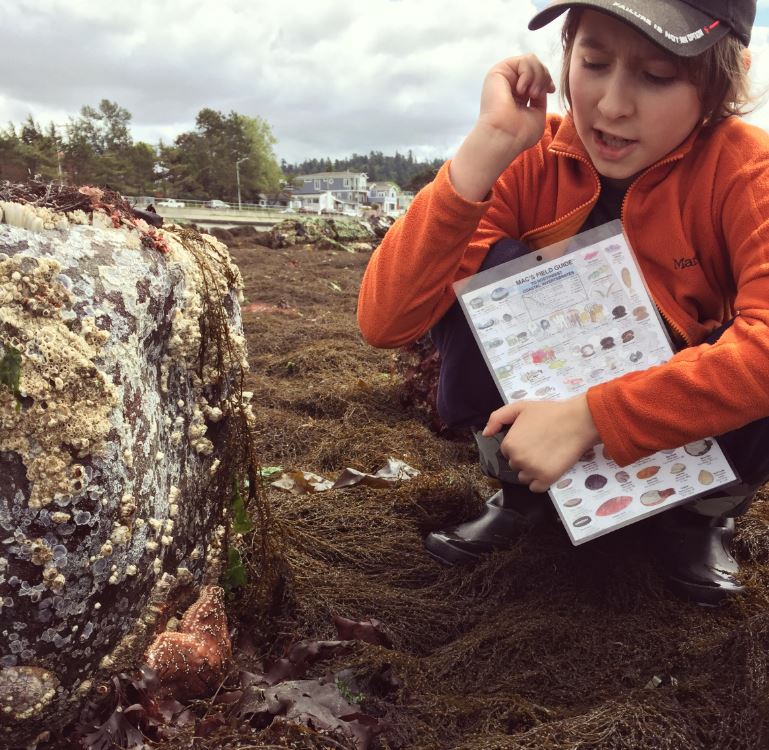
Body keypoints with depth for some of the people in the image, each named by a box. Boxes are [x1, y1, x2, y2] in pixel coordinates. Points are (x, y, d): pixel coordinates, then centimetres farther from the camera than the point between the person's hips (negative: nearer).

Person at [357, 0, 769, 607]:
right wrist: (490, 145, -34)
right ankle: (520, 490, -2)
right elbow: (384, 320, -27)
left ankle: (702, 512, 3)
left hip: (690, 430, 0)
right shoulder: (532, 157, -16)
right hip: (537, 404, 1)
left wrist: (586, 417, -40)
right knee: (490, 266, -24)